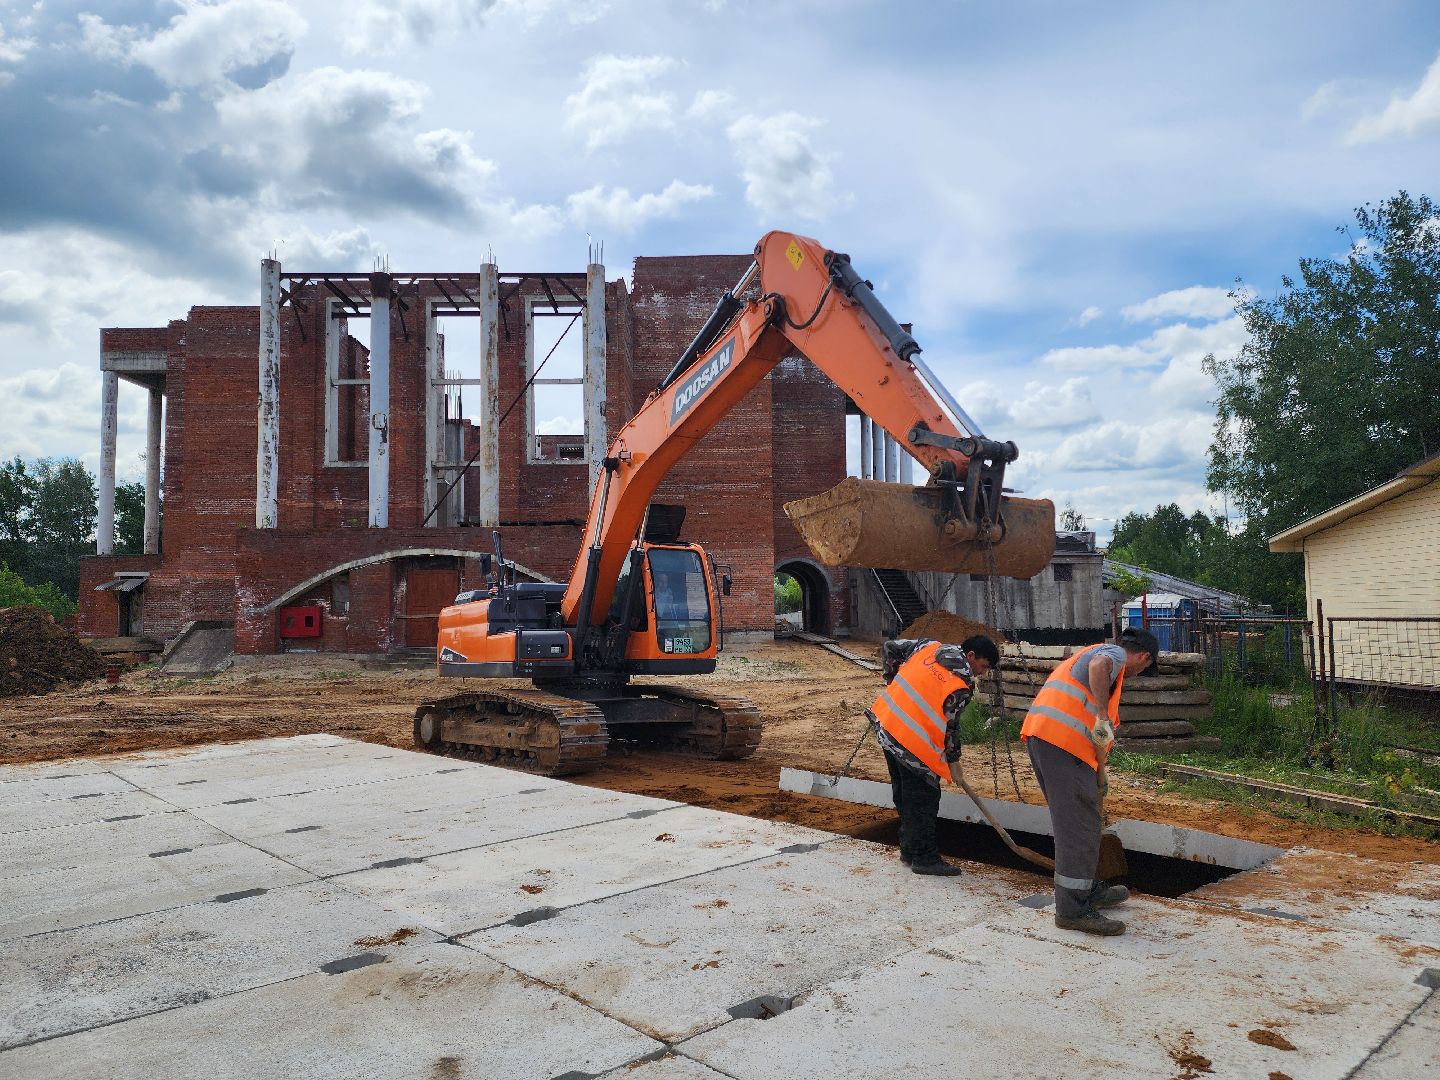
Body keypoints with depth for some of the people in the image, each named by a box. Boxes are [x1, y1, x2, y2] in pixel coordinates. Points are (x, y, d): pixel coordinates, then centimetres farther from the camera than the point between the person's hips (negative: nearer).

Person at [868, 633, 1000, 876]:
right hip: (912, 741, -9)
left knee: (904, 794, 19)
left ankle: (909, 851, 32)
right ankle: (925, 858, 11)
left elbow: (890, 649, 14)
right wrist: (953, 758, 9)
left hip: (885, 723, 9)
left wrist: (892, 681, 23)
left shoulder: (930, 646, 7)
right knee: (923, 799, 3)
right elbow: (951, 726, -7)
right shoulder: (960, 688, -13)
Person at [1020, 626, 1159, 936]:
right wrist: (1103, 717, -24)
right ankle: (1073, 909, 0)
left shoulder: (1094, 652, 32)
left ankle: (1089, 890, 33)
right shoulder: (1115, 653, 4)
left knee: (1073, 821, 20)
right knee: (1079, 826, -5)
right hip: (1063, 739, -10)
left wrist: (1099, 773, 37)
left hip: (1039, 734, 10)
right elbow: (1099, 666, -25)